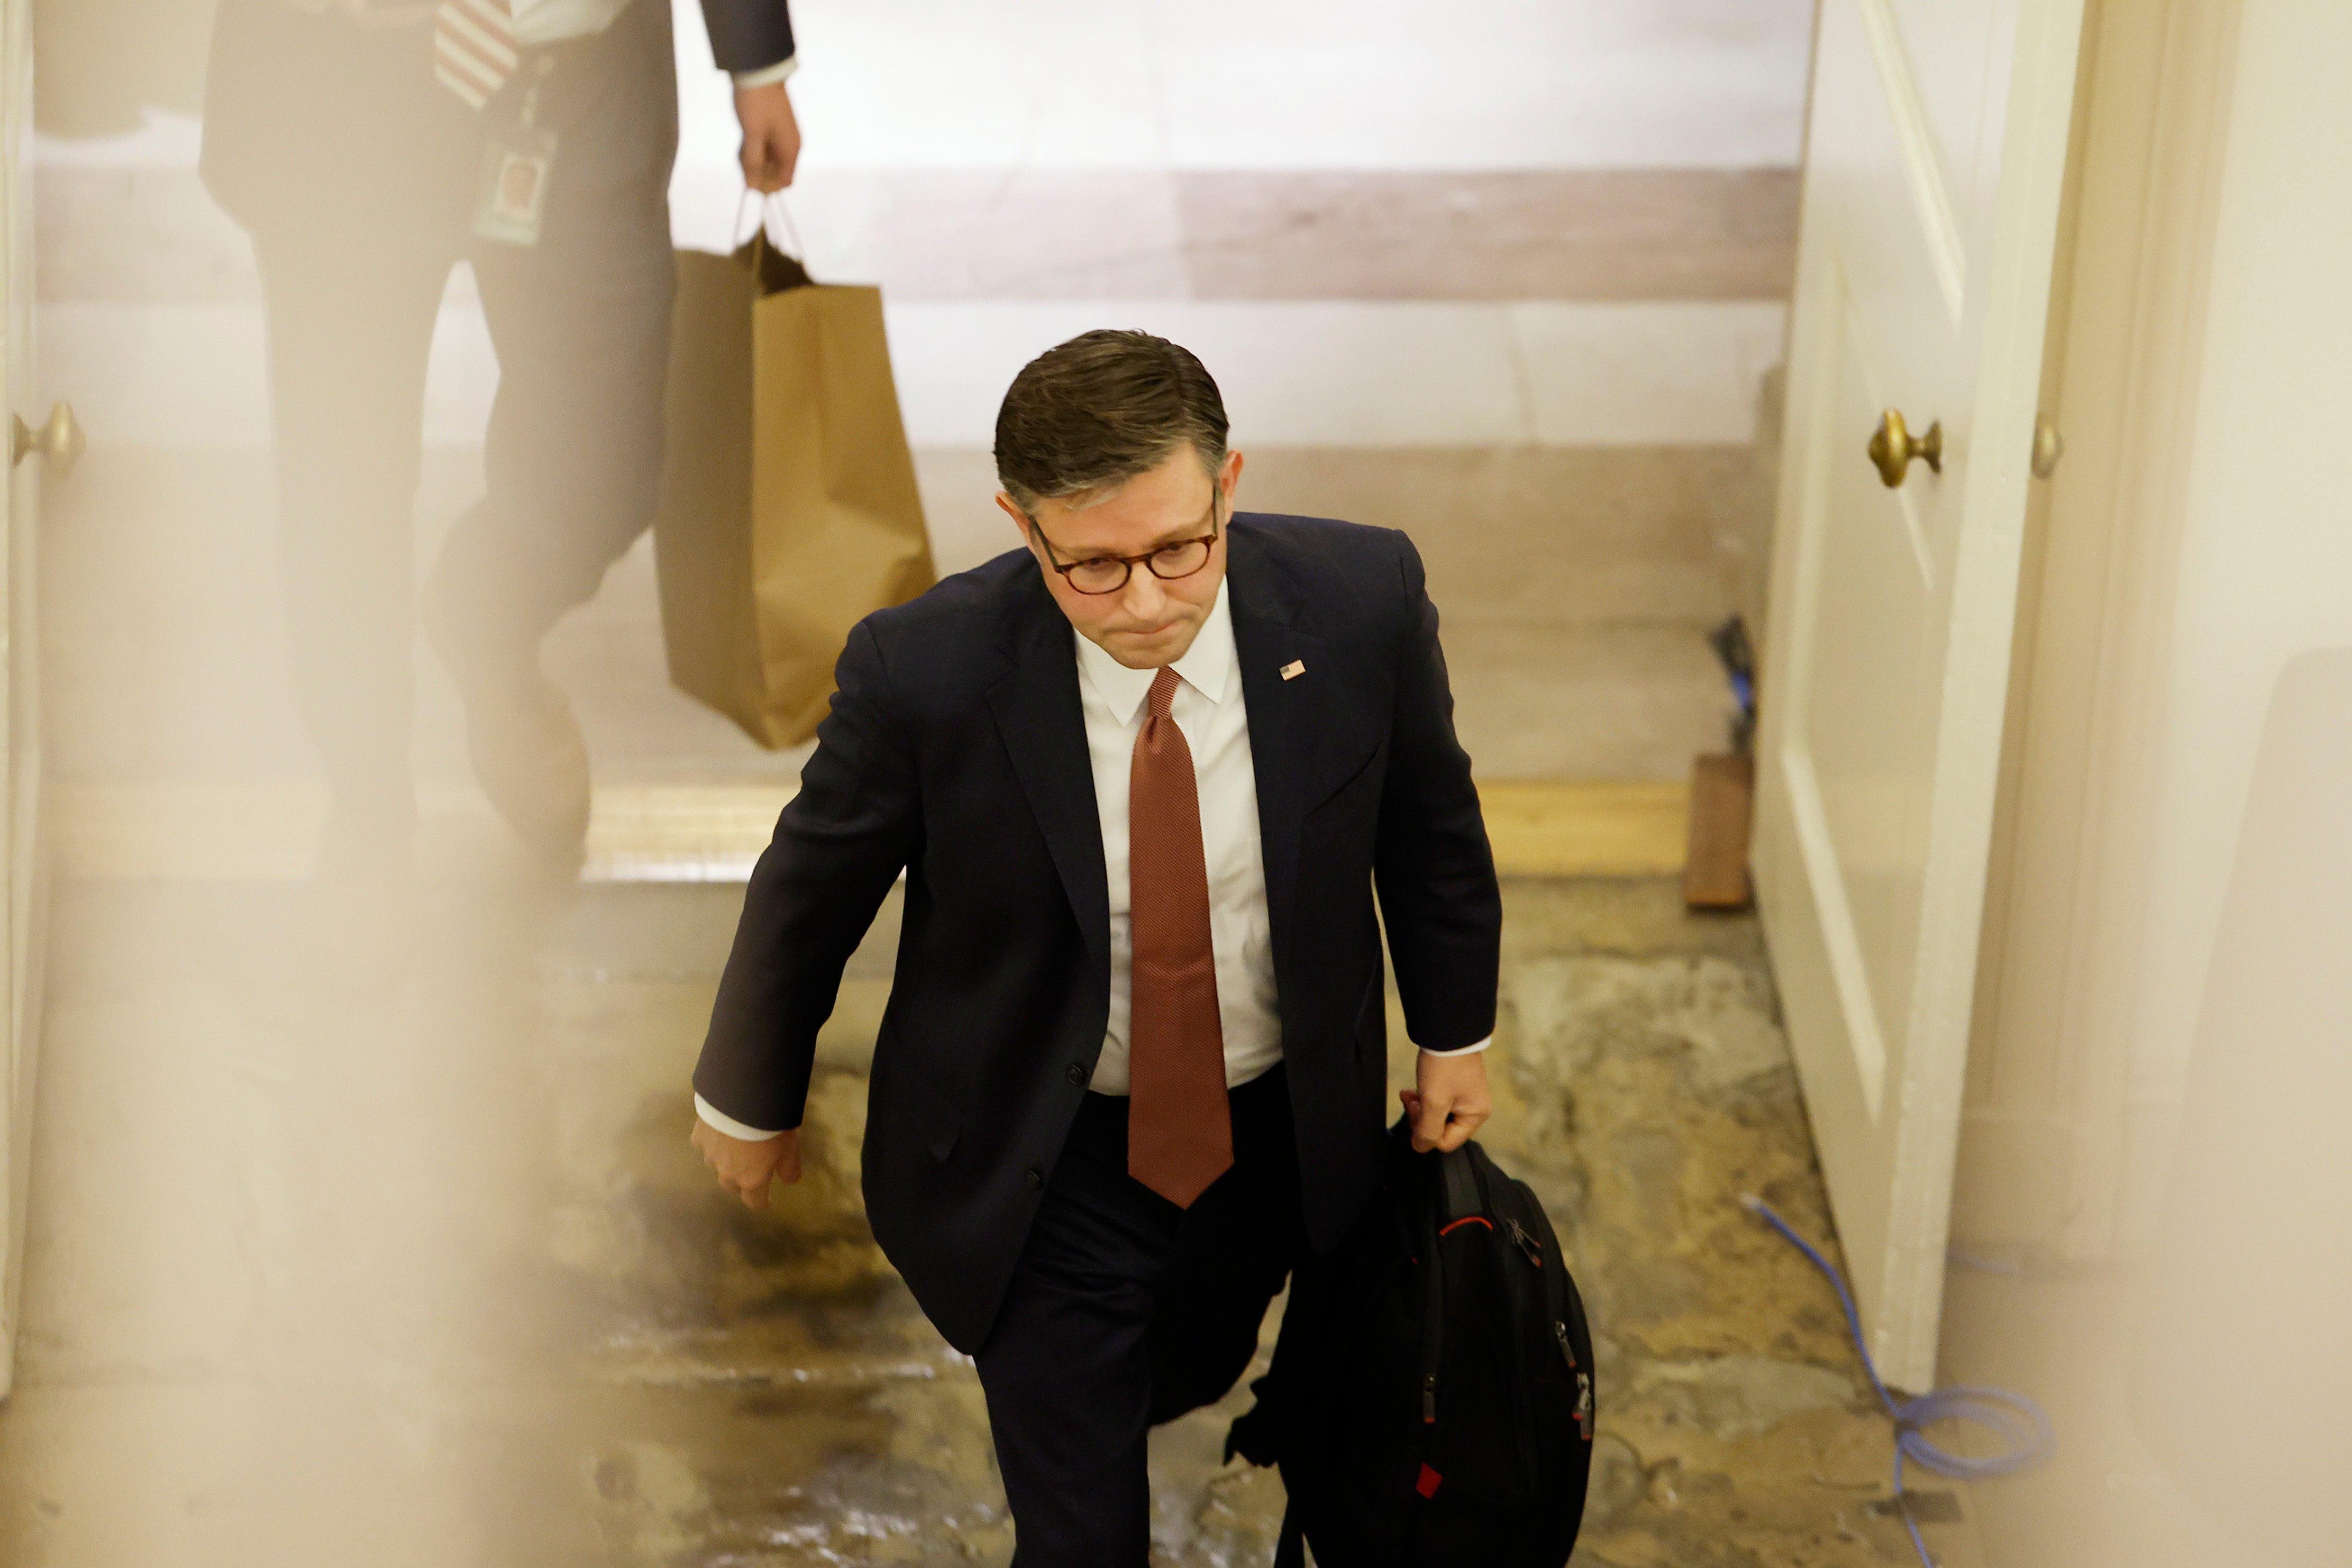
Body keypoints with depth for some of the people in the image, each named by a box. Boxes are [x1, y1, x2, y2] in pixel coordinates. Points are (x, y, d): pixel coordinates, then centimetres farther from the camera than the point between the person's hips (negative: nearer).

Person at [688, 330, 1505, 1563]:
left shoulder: (1360, 598, -23)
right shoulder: (926, 672, -29)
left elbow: (1427, 818, -2)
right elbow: (808, 891, -9)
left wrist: (1455, 1030, 10)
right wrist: (747, 1098, 5)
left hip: (1274, 1136, 4)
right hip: (1041, 1168, -3)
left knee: (1193, 1375, 31)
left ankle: (1096, 1411, 67)